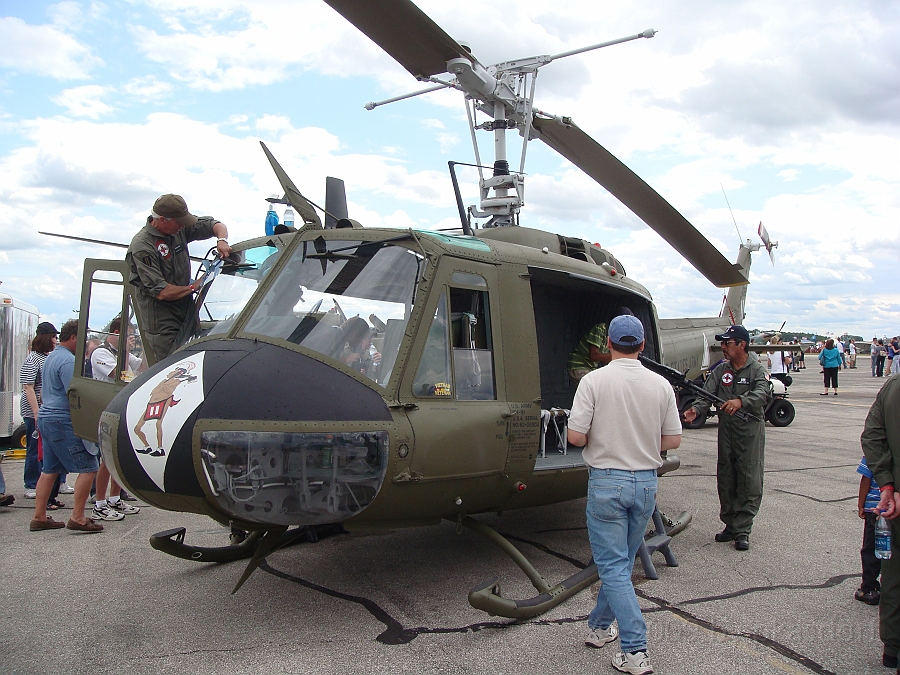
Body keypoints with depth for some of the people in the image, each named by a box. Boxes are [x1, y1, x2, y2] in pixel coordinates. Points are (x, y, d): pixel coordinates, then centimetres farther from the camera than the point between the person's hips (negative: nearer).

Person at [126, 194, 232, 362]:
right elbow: (162, 292, -23)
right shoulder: (141, 247, -20)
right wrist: (194, 286, -10)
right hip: (161, 321, -7)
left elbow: (216, 225, 12)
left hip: (186, 309, 7)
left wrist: (222, 240, -11)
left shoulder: (179, 228, 1)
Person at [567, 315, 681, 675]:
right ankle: (599, 625, 34)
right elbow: (673, 440, 2)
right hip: (646, 483, 4)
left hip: (606, 481, -4)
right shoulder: (660, 385, -1)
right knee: (622, 561, 19)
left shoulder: (594, 380, -12)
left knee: (613, 566, 3)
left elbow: (575, 435, -16)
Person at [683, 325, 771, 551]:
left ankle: (742, 530, 3)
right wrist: (696, 409, -24)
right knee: (725, 479, 10)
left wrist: (741, 401, -43)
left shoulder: (757, 370, -4)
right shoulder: (720, 370, 9)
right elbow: (707, 393, -3)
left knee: (749, 481, -4)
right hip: (726, 430, 5)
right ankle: (730, 525, 22)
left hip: (751, 431, -5)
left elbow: (762, 393, -23)